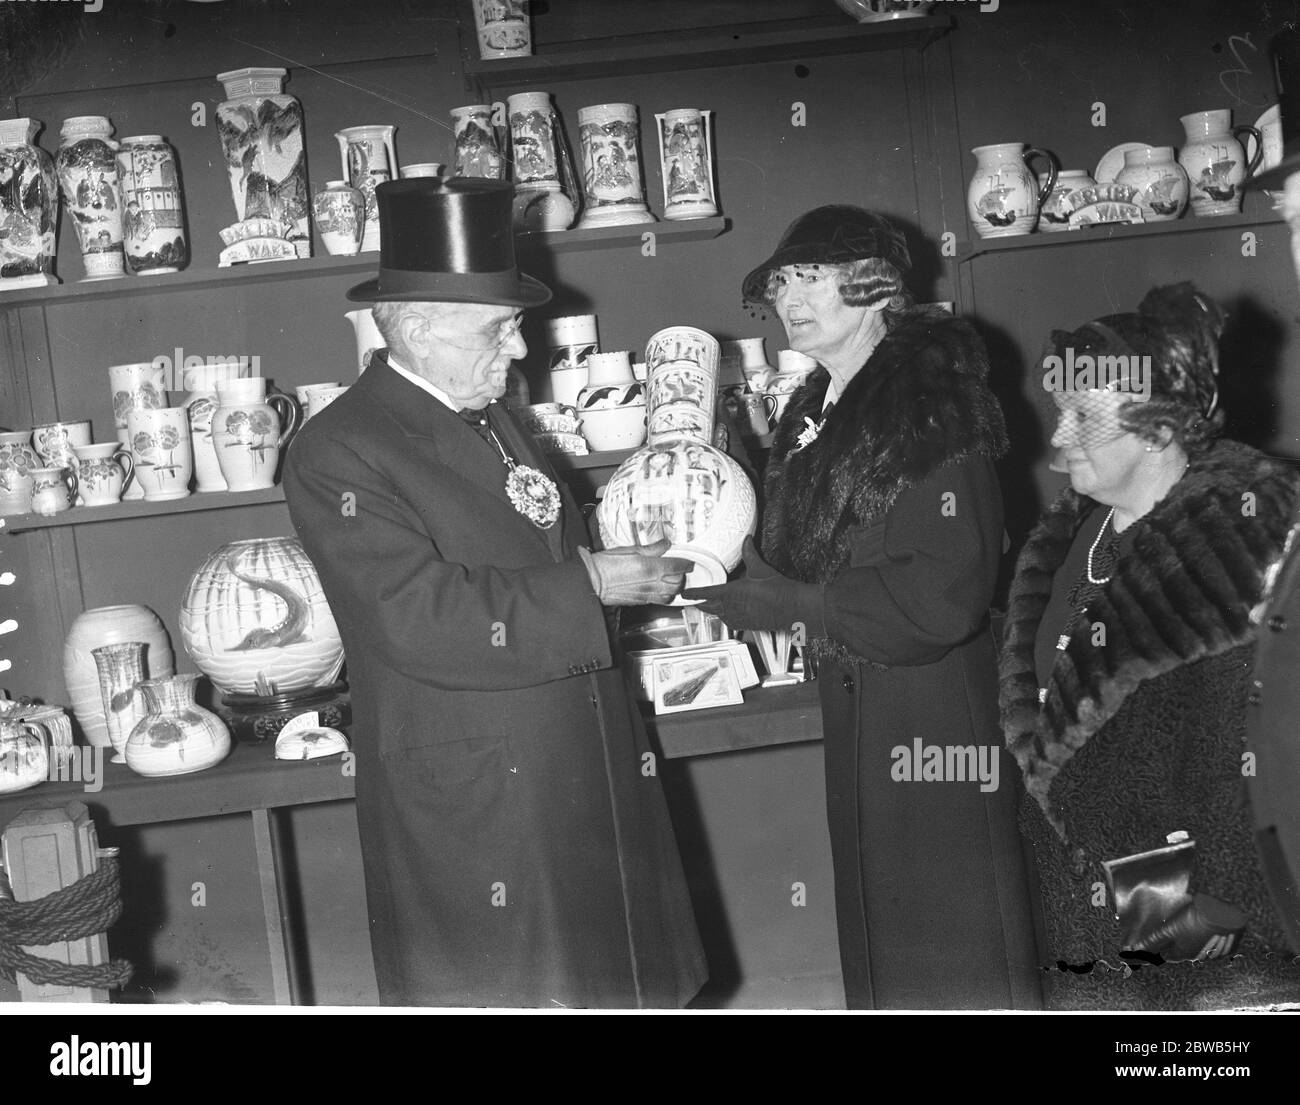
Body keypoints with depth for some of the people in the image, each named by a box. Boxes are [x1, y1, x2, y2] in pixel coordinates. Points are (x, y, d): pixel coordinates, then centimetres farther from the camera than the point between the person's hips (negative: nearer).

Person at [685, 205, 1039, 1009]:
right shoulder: (813, 415, 10)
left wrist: (785, 601, -19)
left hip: (935, 712, -8)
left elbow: (945, 594, -22)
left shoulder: (935, 406, -14)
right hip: (852, 709, 8)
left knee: (955, 960, 3)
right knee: (878, 945, 18)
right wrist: (731, 585, -6)